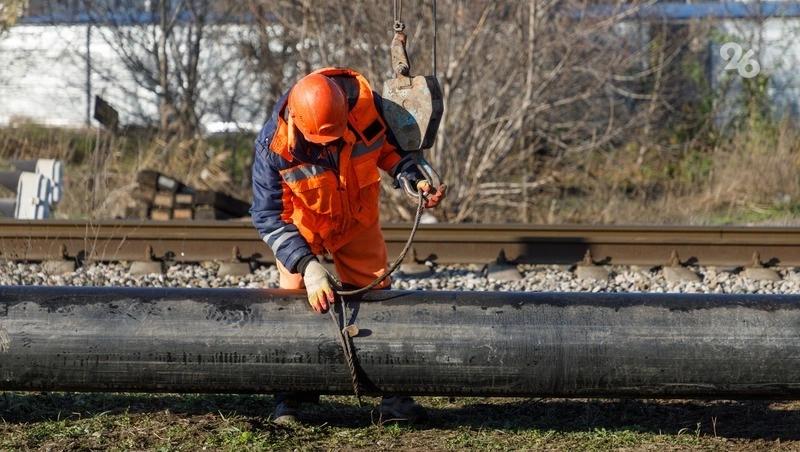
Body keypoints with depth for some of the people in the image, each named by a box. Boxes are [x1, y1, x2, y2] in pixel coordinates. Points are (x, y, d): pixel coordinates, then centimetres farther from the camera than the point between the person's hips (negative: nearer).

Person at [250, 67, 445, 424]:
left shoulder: (365, 103, -30)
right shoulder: (275, 145, -36)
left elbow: (389, 144, -6)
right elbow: (268, 217, -31)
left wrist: (414, 179, -23)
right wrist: (308, 269, -40)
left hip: (358, 221, 2)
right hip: (302, 226, -2)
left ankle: (392, 395, 6)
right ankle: (287, 398, 3)